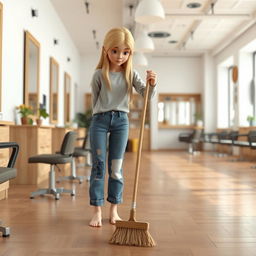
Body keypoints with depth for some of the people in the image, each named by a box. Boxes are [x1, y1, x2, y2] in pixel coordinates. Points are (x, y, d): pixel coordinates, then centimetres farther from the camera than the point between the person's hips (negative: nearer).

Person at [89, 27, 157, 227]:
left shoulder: (131, 74, 3)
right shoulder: (99, 74, -3)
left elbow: (146, 94, -6)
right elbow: (95, 100, 5)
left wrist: (152, 84, -26)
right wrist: (102, 115, 5)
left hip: (121, 120, 2)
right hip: (100, 120, -1)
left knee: (116, 167, 6)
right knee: (98, 165, -1)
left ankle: (114, 210, 15)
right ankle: (97, 211, 6)